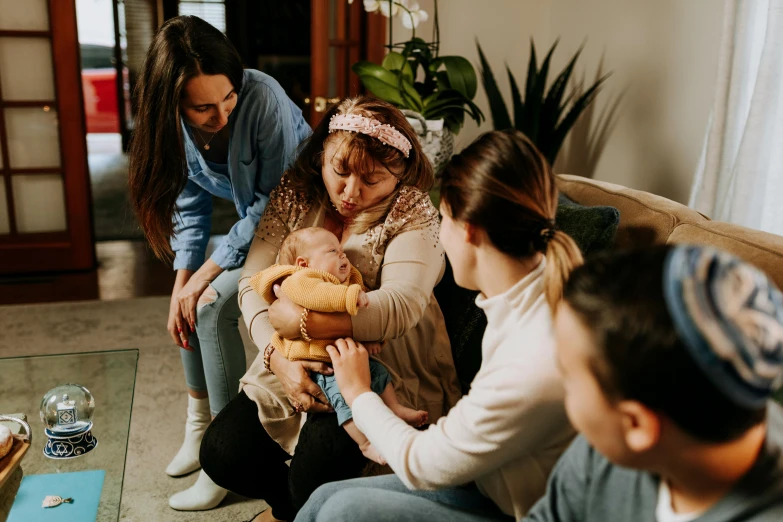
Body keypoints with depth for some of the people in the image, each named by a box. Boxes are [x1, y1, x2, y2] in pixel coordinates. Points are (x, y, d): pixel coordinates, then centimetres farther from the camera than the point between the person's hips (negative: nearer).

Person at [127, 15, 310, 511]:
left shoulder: (263, 98, -31)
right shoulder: (174, 121, -11)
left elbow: (277, 201, -24)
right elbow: (191, 204, 0)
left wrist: (209, 271, -19)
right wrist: (184, 281, -9)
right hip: (251, 218, 7)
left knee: (214, 305, -19)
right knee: (191, 302, -3)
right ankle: (199, 426, 16)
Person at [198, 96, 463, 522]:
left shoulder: (412, 212, -11)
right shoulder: (294, 193, 0)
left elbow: (403, 304, -27)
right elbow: (253, 282, -6)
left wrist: (305, 321, -31)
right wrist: (278, 356, -23)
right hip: (297, 366, 5)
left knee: (319, 466, -25)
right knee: (221, 454, -6)